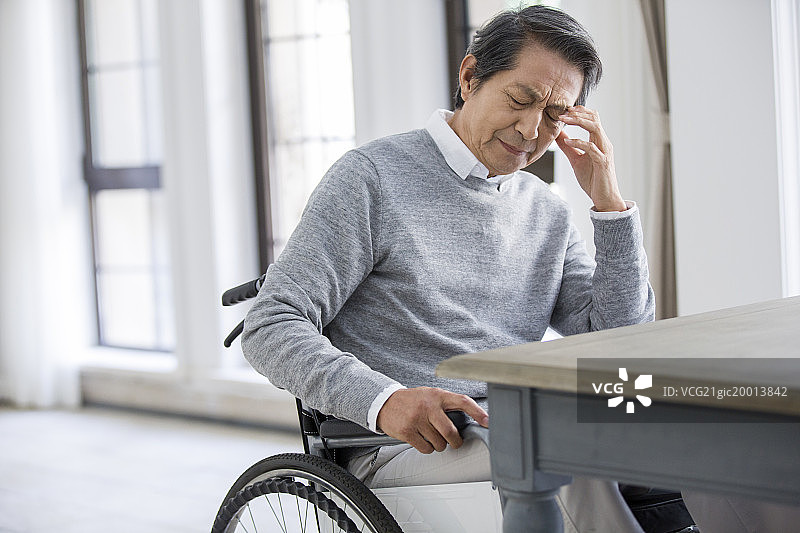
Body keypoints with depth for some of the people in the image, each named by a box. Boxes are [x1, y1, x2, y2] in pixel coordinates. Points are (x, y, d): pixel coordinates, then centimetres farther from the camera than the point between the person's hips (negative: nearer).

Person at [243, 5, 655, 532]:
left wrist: (611, 203, 2)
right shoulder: (373, 177, 0)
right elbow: (271, 329, -7)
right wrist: (382, 399, -25)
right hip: (400, 449, -5)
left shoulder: (550, 214, 18)